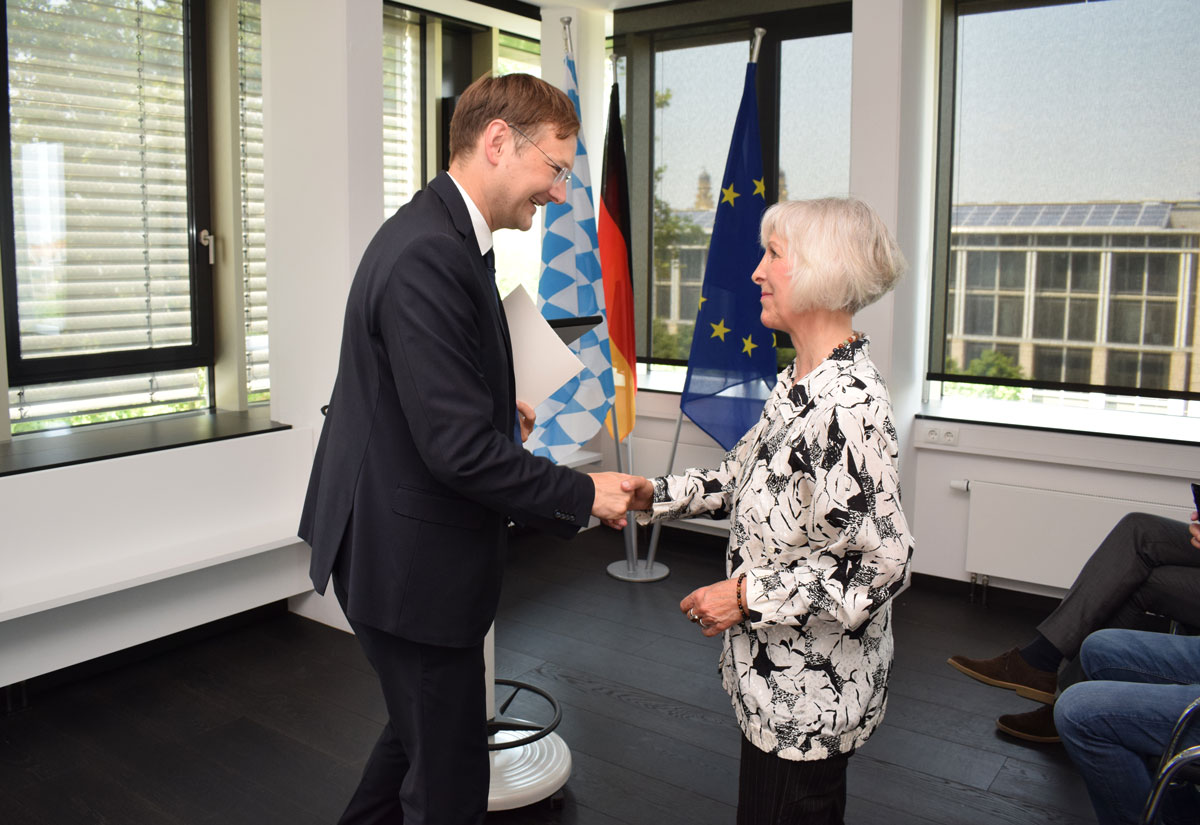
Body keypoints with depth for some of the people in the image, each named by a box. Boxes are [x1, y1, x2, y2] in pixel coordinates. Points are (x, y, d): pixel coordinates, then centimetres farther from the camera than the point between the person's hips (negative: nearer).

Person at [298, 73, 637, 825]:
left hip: (407, 545, 10)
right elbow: (460, 451, -28)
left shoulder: (444, 236, 8)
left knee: (421, 730, 28)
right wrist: (582, 496, -18)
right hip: (410, 560, -10)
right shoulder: (428, 256, -26)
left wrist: (497, 405, 11)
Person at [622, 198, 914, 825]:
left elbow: (881, 564, -27)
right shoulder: (797, 381, 4)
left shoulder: (849, 404, -27)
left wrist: (747, 596, -22)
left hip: (809, 696, -9)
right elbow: (747, 475, 14)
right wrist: (656, 496, 3)